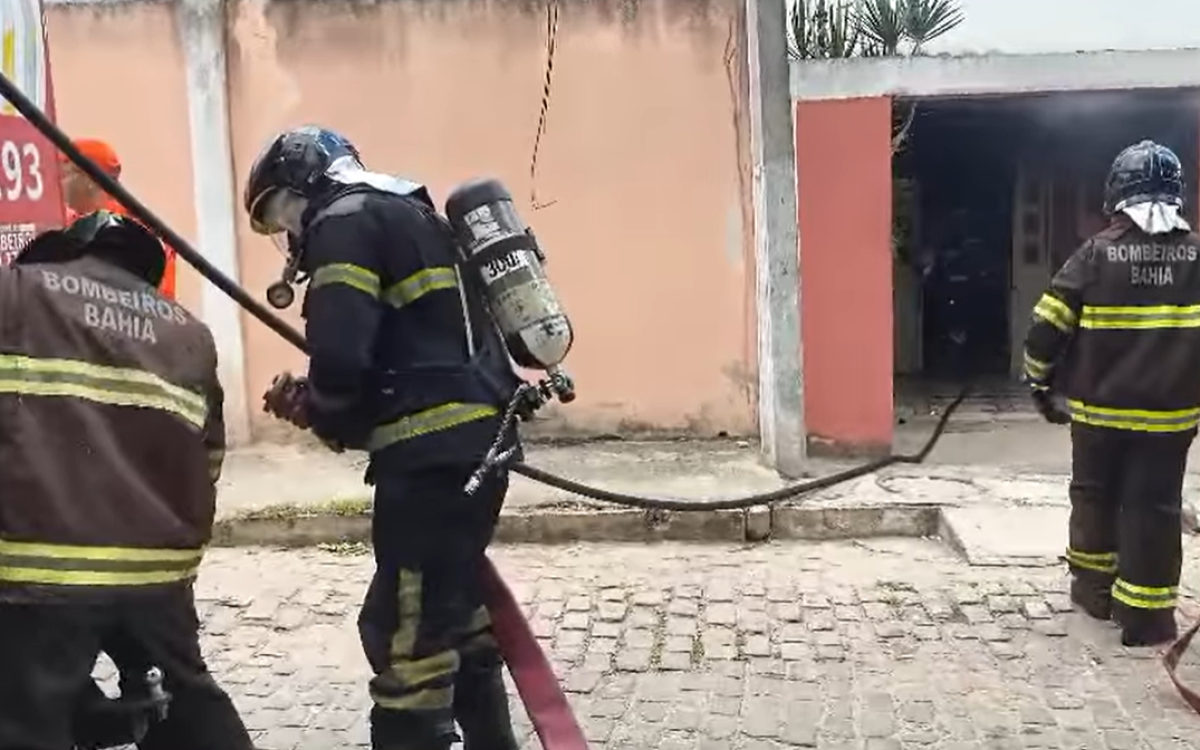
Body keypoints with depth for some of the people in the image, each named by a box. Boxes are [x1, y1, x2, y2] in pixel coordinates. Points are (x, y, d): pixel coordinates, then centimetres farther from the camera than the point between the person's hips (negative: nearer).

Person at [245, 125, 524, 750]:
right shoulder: (410, 216, 25)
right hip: (478, 440, 10)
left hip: (433, 452, -10)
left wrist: (329, 420, 4)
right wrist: (318, 401, 15)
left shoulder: (346, 221, -4)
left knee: (408, 635, -4)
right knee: (456, 612, 23)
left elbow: (341, 354, -18)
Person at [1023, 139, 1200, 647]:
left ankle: (1093, 588, 28)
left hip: (1098, 408, 0)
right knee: (1154, 507, 6)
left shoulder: (1097, 253, -7)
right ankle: (1145, 616, 8)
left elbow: (1047, 326, -7)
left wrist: (1042, 383, 6)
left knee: (1094, 496, 17)